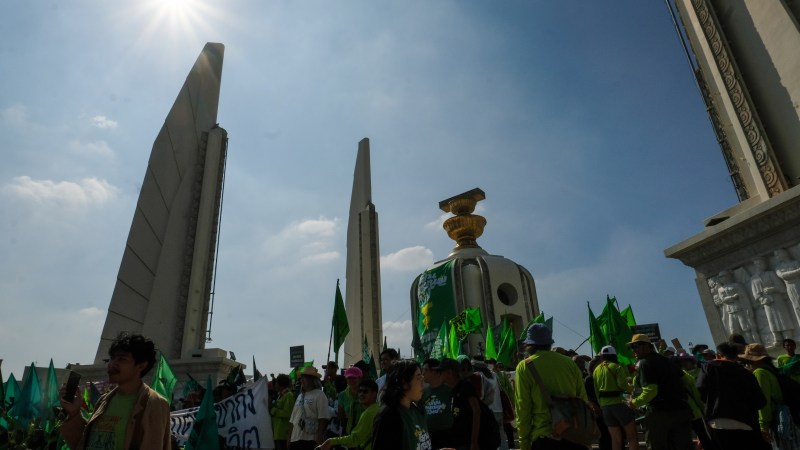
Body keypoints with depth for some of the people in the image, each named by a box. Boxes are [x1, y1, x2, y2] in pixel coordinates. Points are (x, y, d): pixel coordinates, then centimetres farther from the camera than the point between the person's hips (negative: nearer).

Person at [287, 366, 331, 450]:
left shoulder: (319, 395, -4)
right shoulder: (300, 396, 18)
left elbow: (323, 418, -12)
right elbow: (293, 419, 19)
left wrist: (319, 437, -17)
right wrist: (289, 438, 14)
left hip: (310, 440, -7)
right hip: (295, 439, 7)